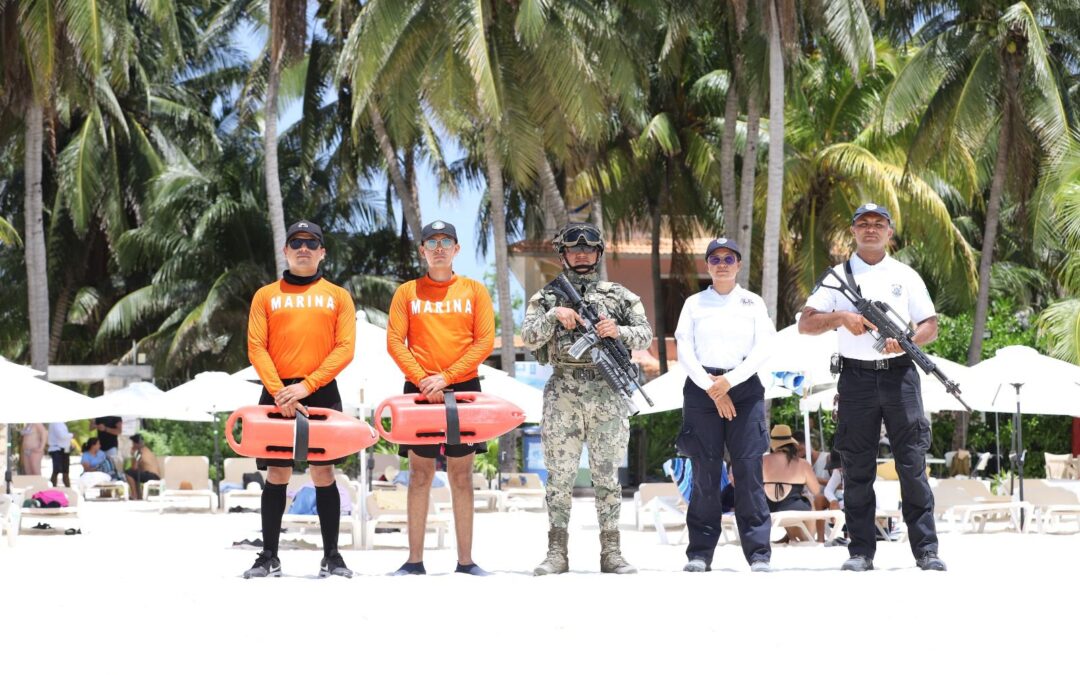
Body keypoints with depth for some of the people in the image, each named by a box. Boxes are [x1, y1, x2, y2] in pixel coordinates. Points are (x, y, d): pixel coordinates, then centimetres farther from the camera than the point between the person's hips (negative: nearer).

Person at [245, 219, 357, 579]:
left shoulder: (338, 296, 9)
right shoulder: (266, 296, 9)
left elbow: (345, 349, -1)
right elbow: (256, 349, 2)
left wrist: (307, 385, -12)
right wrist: (279, 391, -13)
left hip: (322, 393, 0)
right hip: (276, 394, 0)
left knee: (323, 473, 0)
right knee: (277, 474, 0)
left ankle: (331, 556, 5)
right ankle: (269, 557, 5)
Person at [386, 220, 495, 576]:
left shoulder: (475, 291, 7)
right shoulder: (407, 292, 7)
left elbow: (484, 341, -1)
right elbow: (395, 342, 1)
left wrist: (446, 377, -12)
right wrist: (422, 379, -13)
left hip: (463, 387, 0)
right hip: (419, 390, 0)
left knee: (461, 476, 2)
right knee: (420, 475, 0)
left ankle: (465, 560, 4)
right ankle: (415, 560, 2)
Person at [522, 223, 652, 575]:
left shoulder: (619, 295, 12)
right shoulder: (547, 296, 11)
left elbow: (646, 335, 7)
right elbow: (528, 337, 0)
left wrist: (618, 331, -12)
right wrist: (554, 315, -15)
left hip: (607, 391, 1)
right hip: (562, 392, 0)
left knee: (608, 474, 2)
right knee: (559, 475, -1)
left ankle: (611, 552, 5)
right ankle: (557, 552, 2)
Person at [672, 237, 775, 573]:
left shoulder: (753, 303, 11)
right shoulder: (694, 304, 11)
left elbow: (762, 349, 1)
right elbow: (684, 352, 3)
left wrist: (730, 381, -9)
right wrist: (712, 389, -7)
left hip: (744, 388, 0)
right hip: (701, 388, 0)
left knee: (748, 471, -8)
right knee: (704, 473, -3)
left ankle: (759, 553, -8)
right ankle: (700, 552, 0)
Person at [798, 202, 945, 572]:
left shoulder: (905, 275, 12)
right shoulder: (838, 276, 11)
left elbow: (931, 326, 8)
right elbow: (805, 323, 5)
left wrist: (906, 341, -12)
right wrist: (841, 317, -11)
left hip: (899, 373, 0)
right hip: (856, 378, 0)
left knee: (913, 462, -4)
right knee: (858, 467, 1)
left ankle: (926, 549, -3)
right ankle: (860, 551, 5)